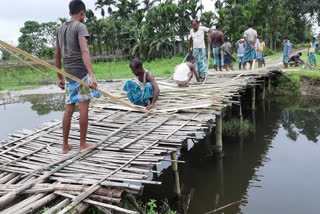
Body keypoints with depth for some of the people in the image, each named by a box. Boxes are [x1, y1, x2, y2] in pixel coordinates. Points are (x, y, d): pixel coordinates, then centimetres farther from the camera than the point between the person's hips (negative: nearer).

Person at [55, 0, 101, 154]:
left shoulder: (60, 29, 18)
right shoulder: (80, 27, -6)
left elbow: (57, 56, 20)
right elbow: (84, 51, -21)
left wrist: (60, 77, 26)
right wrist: (91, 75, -29)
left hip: (69, 74, 7)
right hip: (81, 72, -7)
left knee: (69, 109, 8)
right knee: (84, 107, -2)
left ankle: (65, 145, 12)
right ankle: (83, 144, 4)